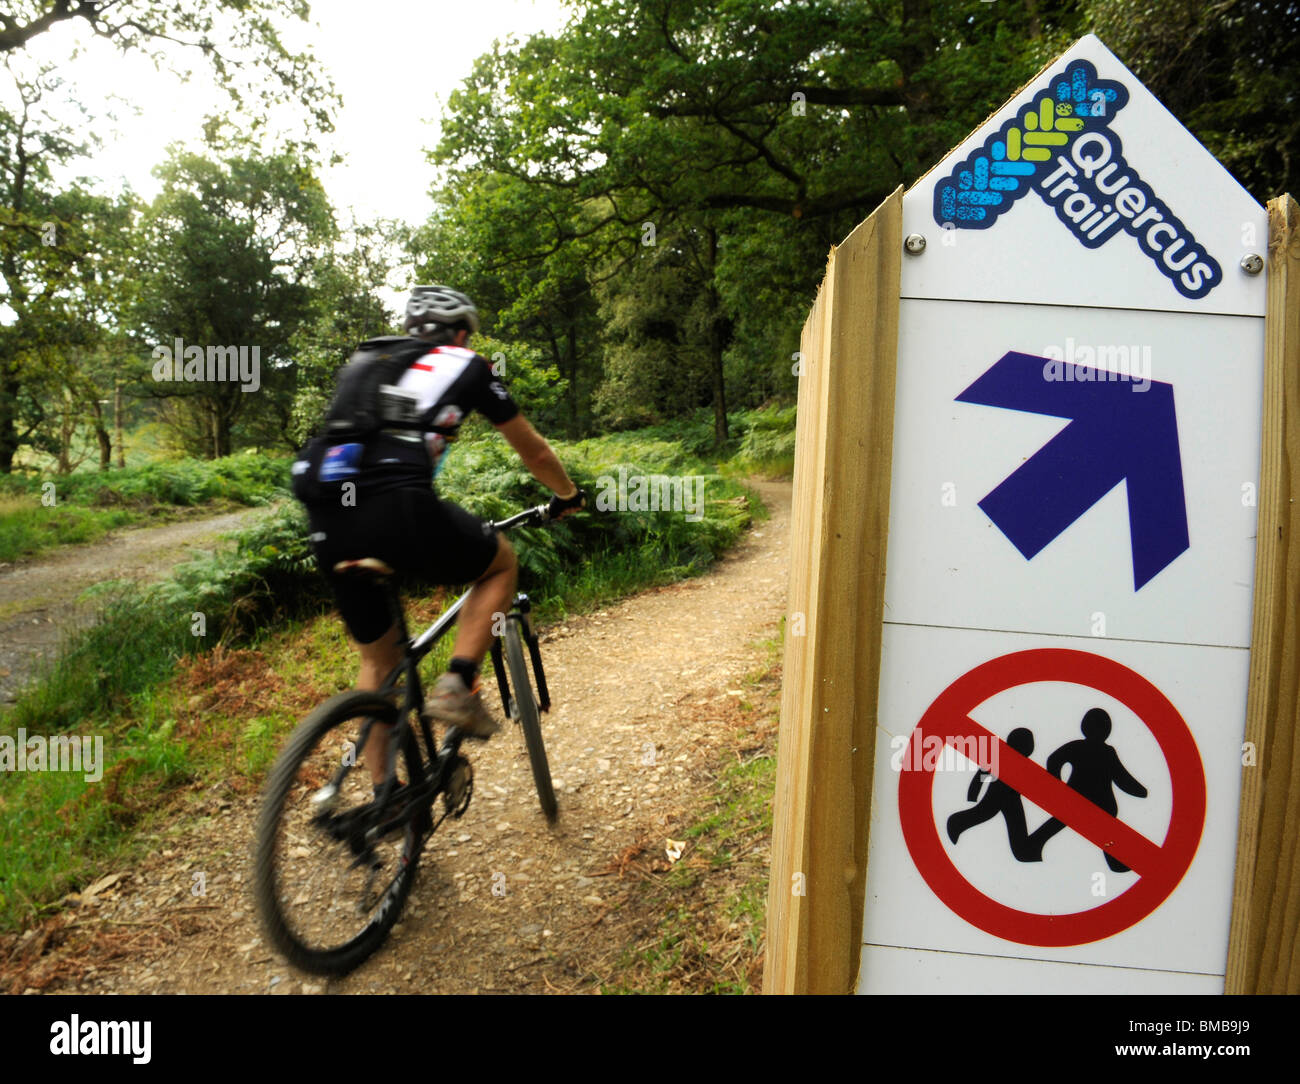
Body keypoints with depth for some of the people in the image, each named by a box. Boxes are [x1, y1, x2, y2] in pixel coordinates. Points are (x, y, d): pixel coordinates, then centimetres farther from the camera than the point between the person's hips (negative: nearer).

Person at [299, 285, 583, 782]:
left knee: (378, 657, 24)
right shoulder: (466, 366, 18)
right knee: (501, 562, 23)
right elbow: (534, 451, 25)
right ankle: (456, 685, 5)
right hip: (398, 506, -6)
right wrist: (568, 496, 43)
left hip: (326, 520, 6)